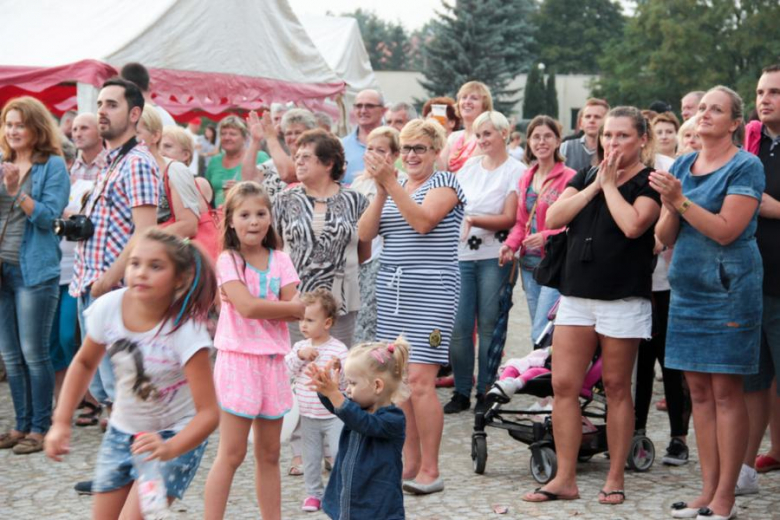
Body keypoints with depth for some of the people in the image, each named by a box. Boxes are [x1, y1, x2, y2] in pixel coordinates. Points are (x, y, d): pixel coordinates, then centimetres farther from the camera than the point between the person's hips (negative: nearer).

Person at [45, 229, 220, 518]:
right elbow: (85, 362, 5)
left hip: (177, 436, -5)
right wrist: (61, 422, 0)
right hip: (121, 432, 5)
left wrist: (169, 449, -43)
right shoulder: (109, 307, -16)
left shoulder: (187, 330, -28)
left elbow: (208, 412, -27)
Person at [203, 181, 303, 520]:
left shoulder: (280, 260, 8)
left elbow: (295, 311, -3)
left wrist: (264, 309, -16)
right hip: (239, 357, -5)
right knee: (232, 454, -4)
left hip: (273, 360, 5)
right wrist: (295, 307, -9)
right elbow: (246, 306, -19)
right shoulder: (228, 260, -6)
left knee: (269, 454, 12)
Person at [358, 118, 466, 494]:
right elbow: (365, 233, 4)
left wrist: (391, 184, -18)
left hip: (431, 290, -6)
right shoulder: (393, 187, 17)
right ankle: (410, 463, 15)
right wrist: (381, 190, -8)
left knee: (420, 380, -12)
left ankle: (430, 470, -5)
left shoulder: (445, 182, 0)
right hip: (391, 290, 6)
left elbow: (422, 220, -18)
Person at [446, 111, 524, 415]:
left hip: (494, 256, -4)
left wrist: (472, 220, -15)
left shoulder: (516, 171, 0)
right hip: (461, 253, 4)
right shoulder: (469, 166, 15)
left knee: (489, 326, -1)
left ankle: (486, 392, 8)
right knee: (458, 326, 0)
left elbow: (509, 219, -7)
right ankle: (461, 392, 10)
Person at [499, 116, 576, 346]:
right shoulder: (526, 178, 14)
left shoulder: (569, 178, -9)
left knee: (541, 335, -14)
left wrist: (547, 237, -22)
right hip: (530, 264, 7)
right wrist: (510, 244, 2)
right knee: (538, 332, 13)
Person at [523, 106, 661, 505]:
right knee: (563, 385, 0)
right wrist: (594, 184, -3)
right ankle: (565, 479, 6)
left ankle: (615, 479, 13)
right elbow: (553, 218, 2)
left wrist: (609, 184, -7)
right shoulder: (585, 176, 15)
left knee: (616, 387, 3)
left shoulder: (649, 183, -1)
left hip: (623, 299, -5)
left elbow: (633, 225, -19)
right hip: (577, 294, 5)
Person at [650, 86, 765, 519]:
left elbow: (726, 230, -16)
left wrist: (681, 200, -18)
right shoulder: (682, 165, 12)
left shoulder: (746, 167, -6)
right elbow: (666, 237, 10)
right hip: (688, 287, 6)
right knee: (699, 391, 8)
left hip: (728, 289, -6)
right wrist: (671, 206, -9)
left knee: (726, 391, -3)